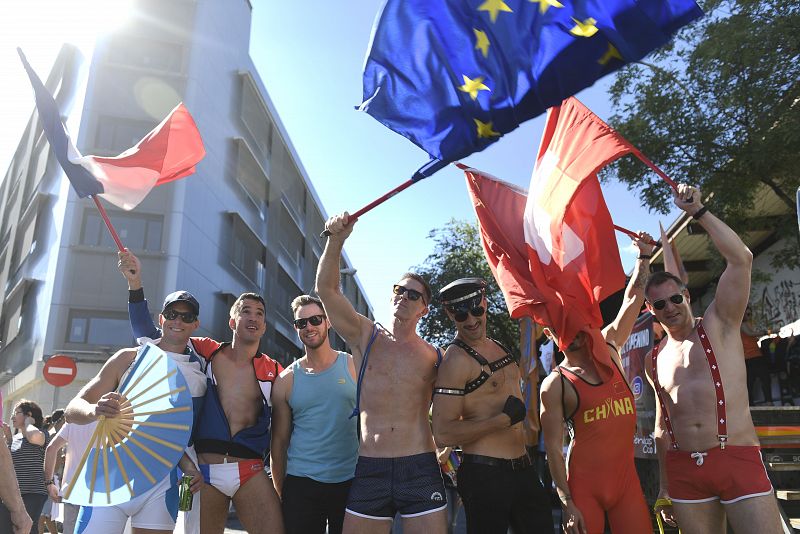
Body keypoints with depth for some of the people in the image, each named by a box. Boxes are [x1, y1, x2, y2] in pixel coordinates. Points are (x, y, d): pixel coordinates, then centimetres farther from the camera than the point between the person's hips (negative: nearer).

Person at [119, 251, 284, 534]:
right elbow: (149, 335, 10)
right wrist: (135, 283, 1)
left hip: (251, 473, -1)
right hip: (204, 471, 1)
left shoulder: (274, 372, 7)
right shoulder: (205, 352, 8)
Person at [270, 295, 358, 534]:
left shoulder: (354, 366, 0)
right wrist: (279, 492, 6)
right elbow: (279, 440, 7)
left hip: (349, 482, 0)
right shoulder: (286, 380, 4)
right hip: (300, 485, 1)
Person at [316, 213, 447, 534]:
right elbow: (326, 289, -3)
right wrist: (336, 240, -14)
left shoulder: (434, 357, 7)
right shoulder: (365, 337, 7)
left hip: (420, 470, 0)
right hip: (369, 471, 1)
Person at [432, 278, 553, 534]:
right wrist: (504, 419, -17)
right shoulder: (456, 359, -15)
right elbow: (443, 434, -20)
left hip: (523, 468, 8)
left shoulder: (500, 347, 10)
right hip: (485, 474, -8)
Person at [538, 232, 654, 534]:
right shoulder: (555, 385, -6)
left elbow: (633, 298, 14)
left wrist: (644, 256, 15)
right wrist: (567, 504, -12)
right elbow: (553, 448, -8)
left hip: (626, 476, 4)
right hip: (584, 484, -4)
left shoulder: (608, 347, 8)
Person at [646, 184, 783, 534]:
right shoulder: (655, 360, 13)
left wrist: (699, 211, -9)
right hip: (683, 469, 4)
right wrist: (665, 486, 17)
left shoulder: (719, 325, 3)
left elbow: (741, 259, -11)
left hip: (737, 460, -3)